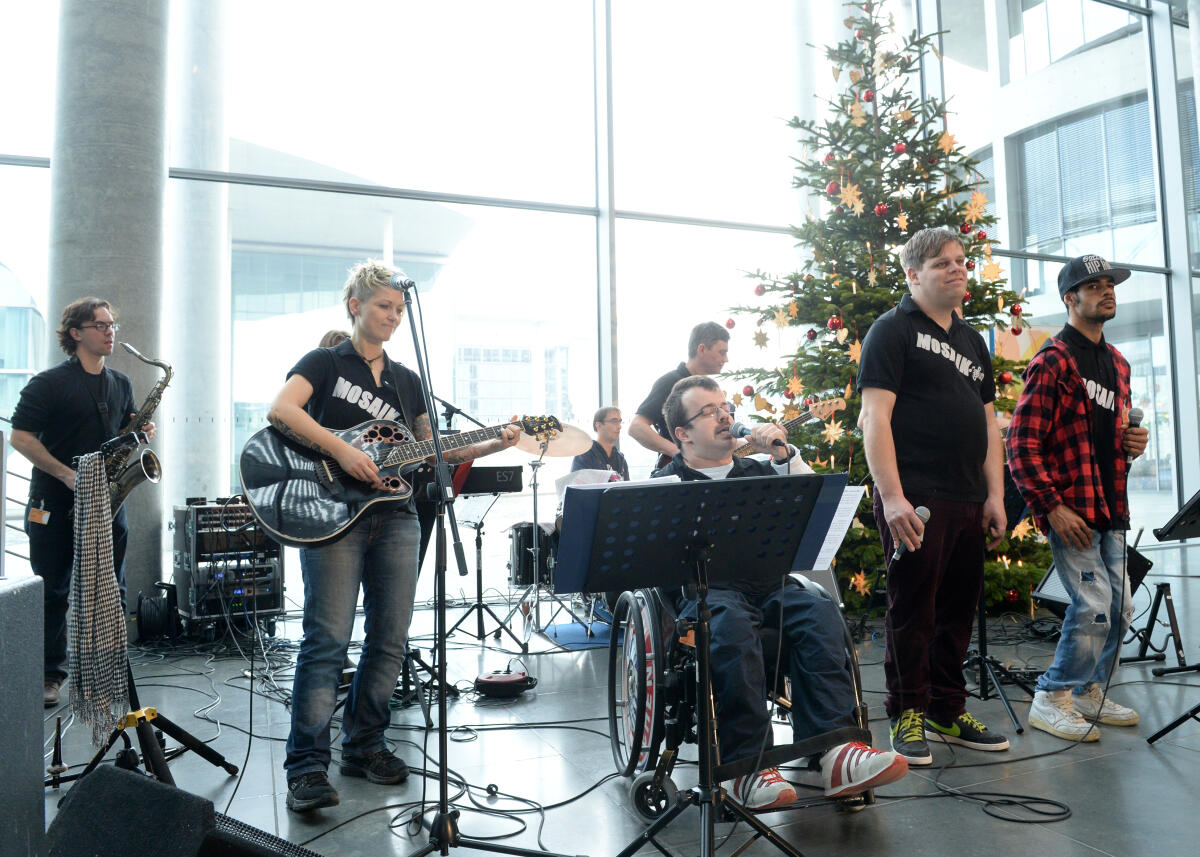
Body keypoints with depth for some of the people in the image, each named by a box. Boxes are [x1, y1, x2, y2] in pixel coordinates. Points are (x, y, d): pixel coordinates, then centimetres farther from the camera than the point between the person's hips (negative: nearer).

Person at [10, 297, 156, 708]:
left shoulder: (121, 384, 12)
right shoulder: (49, 383, -6)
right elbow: (20, 436, -10)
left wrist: (140, 433, -2)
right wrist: (67, 474, -18)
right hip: (54, 504, -4)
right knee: (52, 592, 4)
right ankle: (50, 675, 15)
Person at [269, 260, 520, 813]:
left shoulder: (406, 381, 19)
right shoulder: (326, 362, 4)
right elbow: (280, 411, -14)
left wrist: (492, 445, 5)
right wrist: (341, 451, -23)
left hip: (394, 515, 5)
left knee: (390, 639, 6)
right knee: (328, 638, -9)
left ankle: (364, 746, 21)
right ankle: (307, 767, -3)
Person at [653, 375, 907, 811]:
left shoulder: (757, 471, 26)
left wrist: (785, 456, 6)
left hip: (769, 585, 4)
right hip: (705, 590, -3)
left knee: (820, 610, -29)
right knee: (732, 623, -38)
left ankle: (835, 750, -38)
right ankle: (745, 766, -35)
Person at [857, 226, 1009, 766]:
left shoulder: (971, 341, 21)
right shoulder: (893, 330, -2)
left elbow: (987, 421, 20)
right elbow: (874, 417, -12)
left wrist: (995, 495, 10)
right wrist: (891, 497, -19)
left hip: (968, 501, 7)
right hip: (915, 499, -7)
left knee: (959, 608, 12)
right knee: (912, 608, 0)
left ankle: (948, 713, 25)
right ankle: (909, 716, 13)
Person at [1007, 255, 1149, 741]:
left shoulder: (1117, 364, 18)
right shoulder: (1053, 360, -8)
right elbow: (1021, 443, -14)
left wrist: (1133, 444, 5)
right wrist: (1052, 507, -18)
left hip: (1110, 508, 9)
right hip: (1069, 509, -8)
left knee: (1119, 608, 11)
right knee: (1094, 604, -12)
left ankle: (1090, 692, 28)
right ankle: (1051, 701, 3)